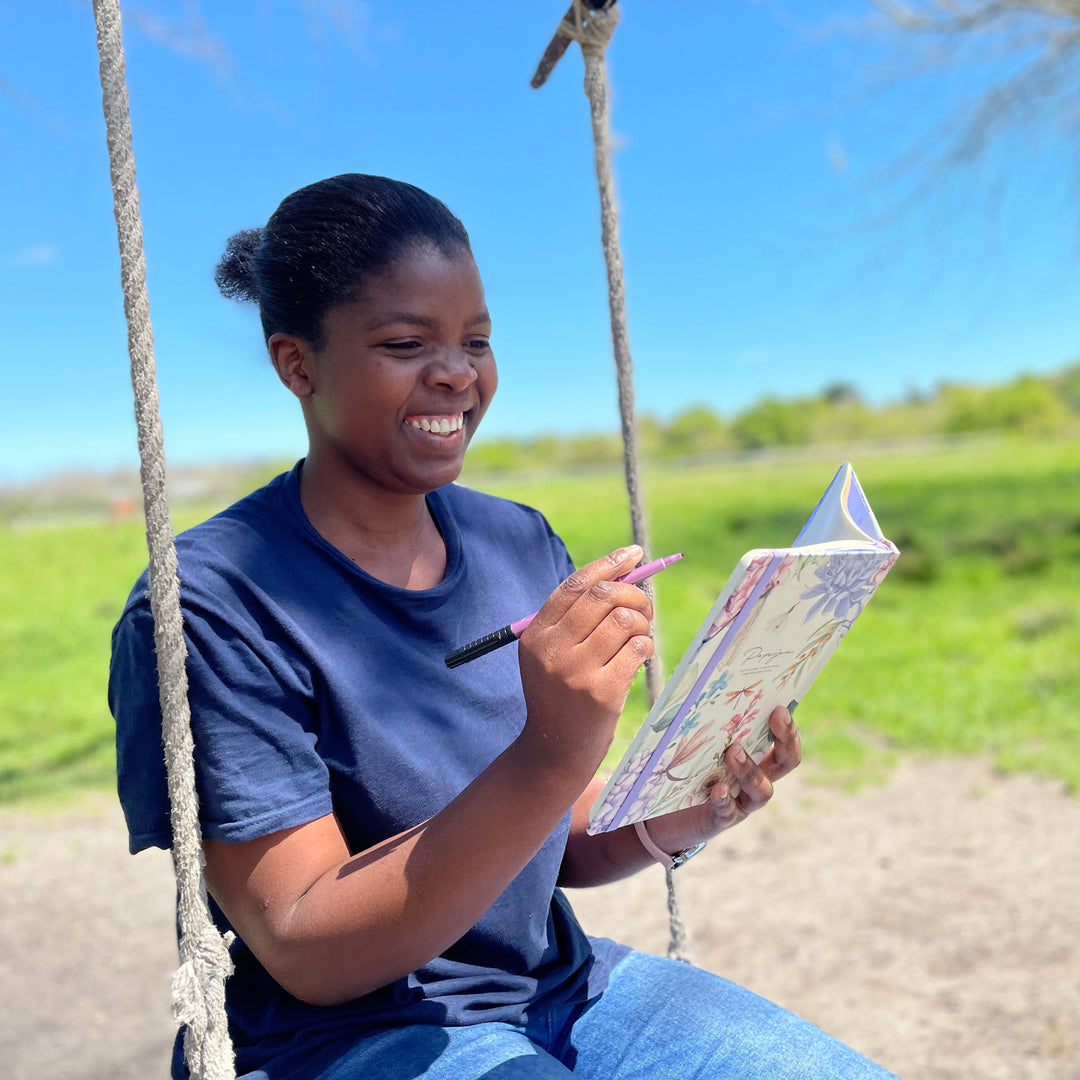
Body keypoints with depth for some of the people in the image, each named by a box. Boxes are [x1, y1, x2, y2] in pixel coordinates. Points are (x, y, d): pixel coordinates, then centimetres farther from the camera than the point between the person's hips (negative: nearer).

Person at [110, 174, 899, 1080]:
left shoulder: (523, 544, 2)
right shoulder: (214, 605, -16)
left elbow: (557, 847, 8)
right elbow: (307, 955, -19)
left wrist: (676, 818, -14)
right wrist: (546, 760, -32)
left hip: (558, 984, 6)